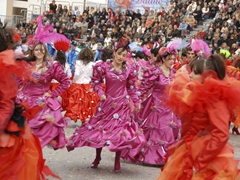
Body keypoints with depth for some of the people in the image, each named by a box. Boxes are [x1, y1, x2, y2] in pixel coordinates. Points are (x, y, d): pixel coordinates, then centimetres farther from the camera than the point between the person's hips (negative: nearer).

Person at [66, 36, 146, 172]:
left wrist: (136, 102, 3)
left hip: (122, 104, 0)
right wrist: (100, 93, -13)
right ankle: (97, 157, 29)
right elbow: (96, 81, 1)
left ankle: (117, 161, 16)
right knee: (101, 128, 9)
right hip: (108, 102, 0)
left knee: (121, 131, 1)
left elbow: (131, 88, 5)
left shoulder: (129, 69, -5)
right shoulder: (104, 66, -10)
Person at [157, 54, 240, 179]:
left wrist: (199, 163, -20)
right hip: (188, 156, 8)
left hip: (210, 163, -8)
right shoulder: (195, 96, 8)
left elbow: (221, 136, -23)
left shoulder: (215, 99, -17)